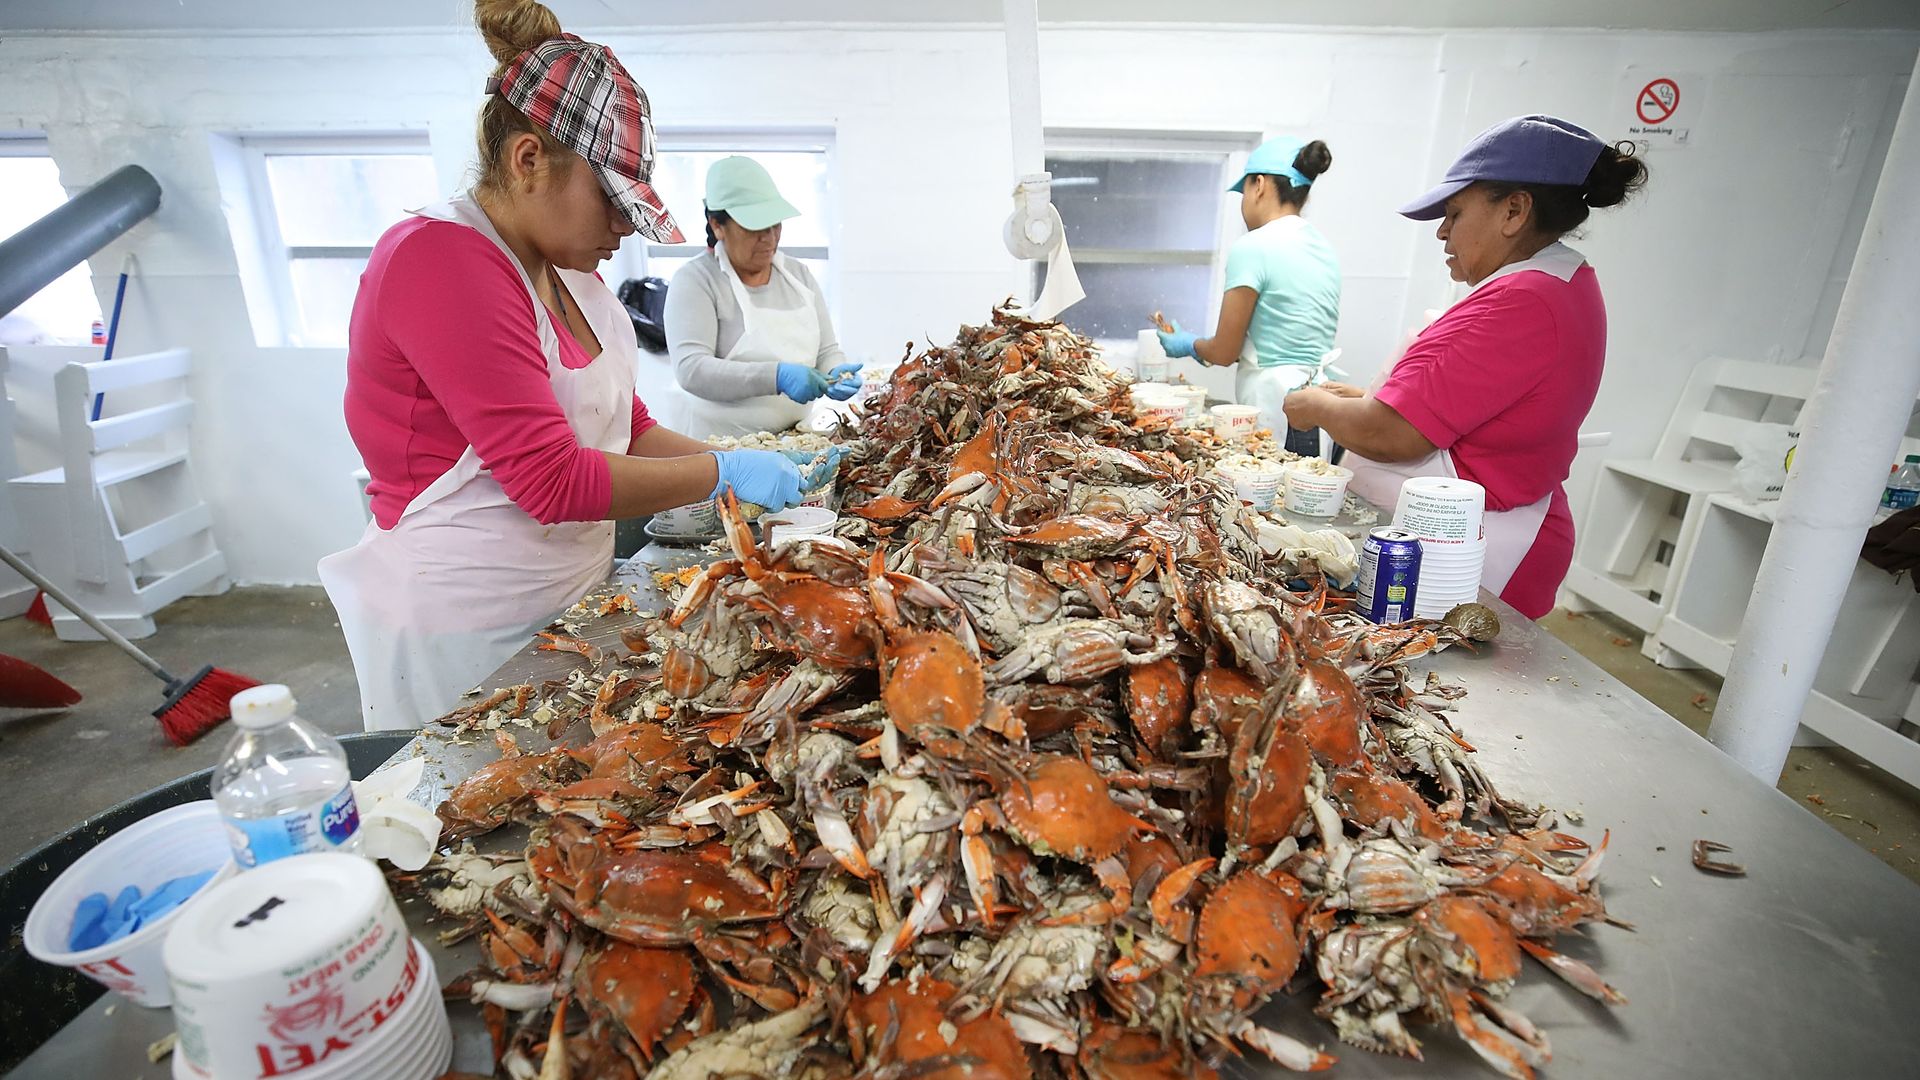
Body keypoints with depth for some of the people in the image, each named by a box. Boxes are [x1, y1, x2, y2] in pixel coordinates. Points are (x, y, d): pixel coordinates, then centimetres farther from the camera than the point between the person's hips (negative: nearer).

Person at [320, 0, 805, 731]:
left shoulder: (568, 271, 6)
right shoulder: (439, 260, -19)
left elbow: (628, 431, 9)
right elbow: (553, 481, -24)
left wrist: (755, 467, -2)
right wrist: (724, 473, -18)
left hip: (569, 603, 8)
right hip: (463, 634, -7)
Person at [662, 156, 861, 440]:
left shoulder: (798, 274, 12)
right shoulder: (695, 280, -4)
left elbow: (827, 351, 15)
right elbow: (690, 369, -16)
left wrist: (835, 374, -9)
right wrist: (776, 376, -27)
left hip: (796, 439, 5)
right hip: (721, 445, -4)